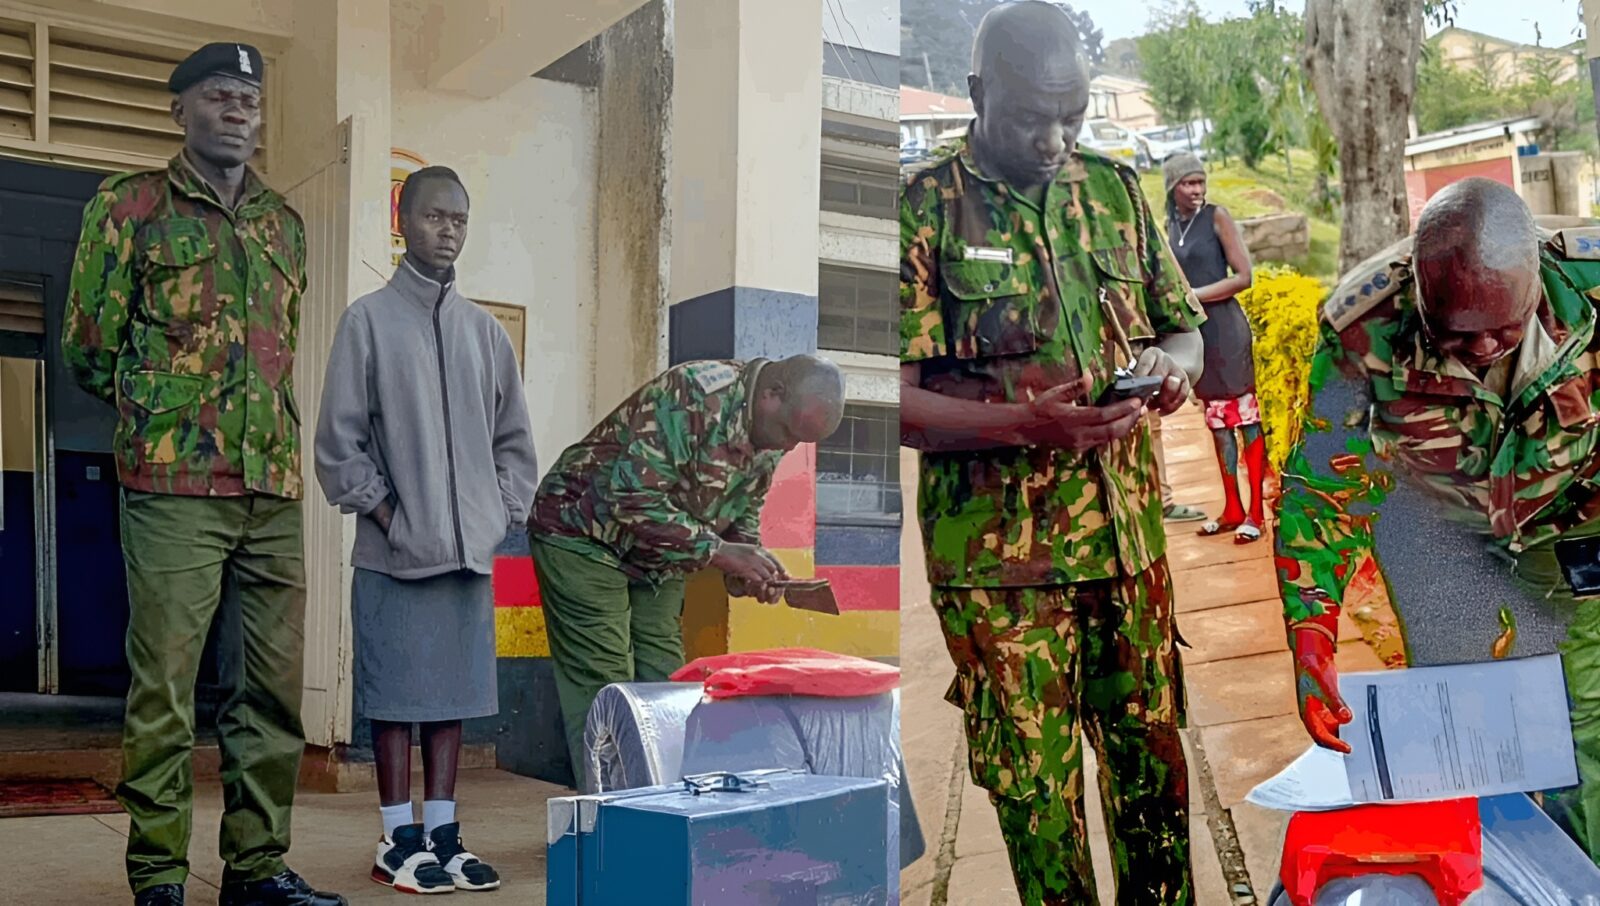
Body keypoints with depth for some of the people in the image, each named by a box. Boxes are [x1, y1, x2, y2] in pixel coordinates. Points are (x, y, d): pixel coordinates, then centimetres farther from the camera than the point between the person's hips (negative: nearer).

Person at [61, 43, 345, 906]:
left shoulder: (285, 225, 17)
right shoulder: (130, 204, 4)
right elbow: (88, 344, 4)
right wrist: (156, 413, 10)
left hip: (275, 489, 5)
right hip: (174, 485, -5)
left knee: (276, 684, 6)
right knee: (165, 687, -3)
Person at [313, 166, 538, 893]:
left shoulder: (485, 330, 12)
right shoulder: (369, 319, 0)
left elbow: (514, 439, 15)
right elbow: (338, 438, -3)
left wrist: (500, 514, 5)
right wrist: (384, 513, -7)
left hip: (469, 551, 4)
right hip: (395, 553, -4)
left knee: (452, 695, 8)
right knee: (396, 695, 2)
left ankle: (441, 833, 16)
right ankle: (399, 840, 11)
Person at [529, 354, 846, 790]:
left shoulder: (770, 431, -1)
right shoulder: (696, 394, -29)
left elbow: (743, 508, 12)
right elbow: (634, 497, -32)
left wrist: (751, 558, -8)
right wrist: (718, 551, -31)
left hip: (654, 560, 8)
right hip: (583, 535, -8)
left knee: (664, 685, 5)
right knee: (603, 692, -10)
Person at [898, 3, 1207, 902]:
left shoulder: (1116, 188, 9)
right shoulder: (925, 207, -6)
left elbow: (1185, 325, 19)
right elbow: (899, 398, -10)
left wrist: (1174, 363, -5)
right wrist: (1025, 424, -23)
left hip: (1129, 531, 4)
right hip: (998, 554, -4)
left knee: (1153, 759, 12)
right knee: (1035, 784, 4)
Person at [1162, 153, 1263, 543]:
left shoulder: (1217, 216, -6)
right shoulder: (1171, 225, 10)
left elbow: (1243, 277, -11)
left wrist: (1194, 296, -14)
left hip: (1224, 326, -6)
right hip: (1192, 330, 6)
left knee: (1245, 416, -2)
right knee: (1217, 422, 10)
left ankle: (1255, 512, 0)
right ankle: (1232, 509, 17)